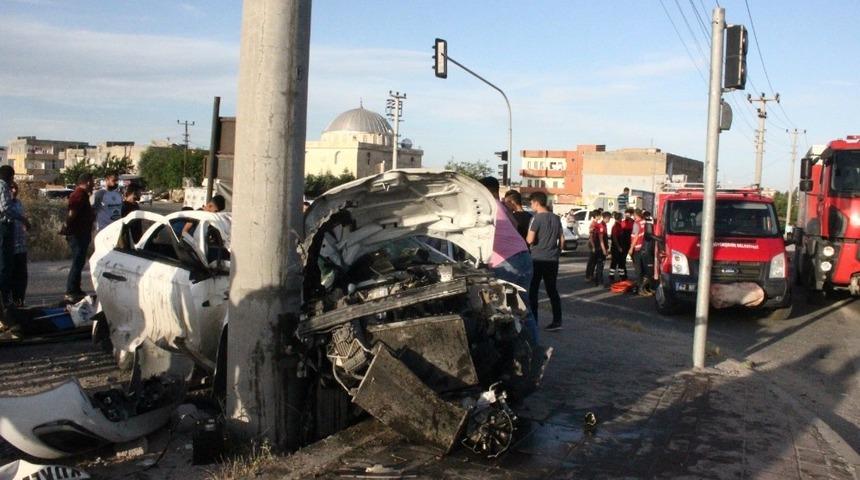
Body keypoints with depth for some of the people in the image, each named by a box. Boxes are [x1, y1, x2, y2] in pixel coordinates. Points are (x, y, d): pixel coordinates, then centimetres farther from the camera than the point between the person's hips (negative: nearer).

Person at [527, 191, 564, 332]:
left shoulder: (536, 218, -11)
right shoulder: (556, 218, 9)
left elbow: (530, 240, -17)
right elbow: (562, 239, 11)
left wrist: (526, 239, 4)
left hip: (537, 259, -6)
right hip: (552, 259, 6)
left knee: (532, 291, 3)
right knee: (552, 290, 11)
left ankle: (533, 322, 4)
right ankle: (557, 321, 9)